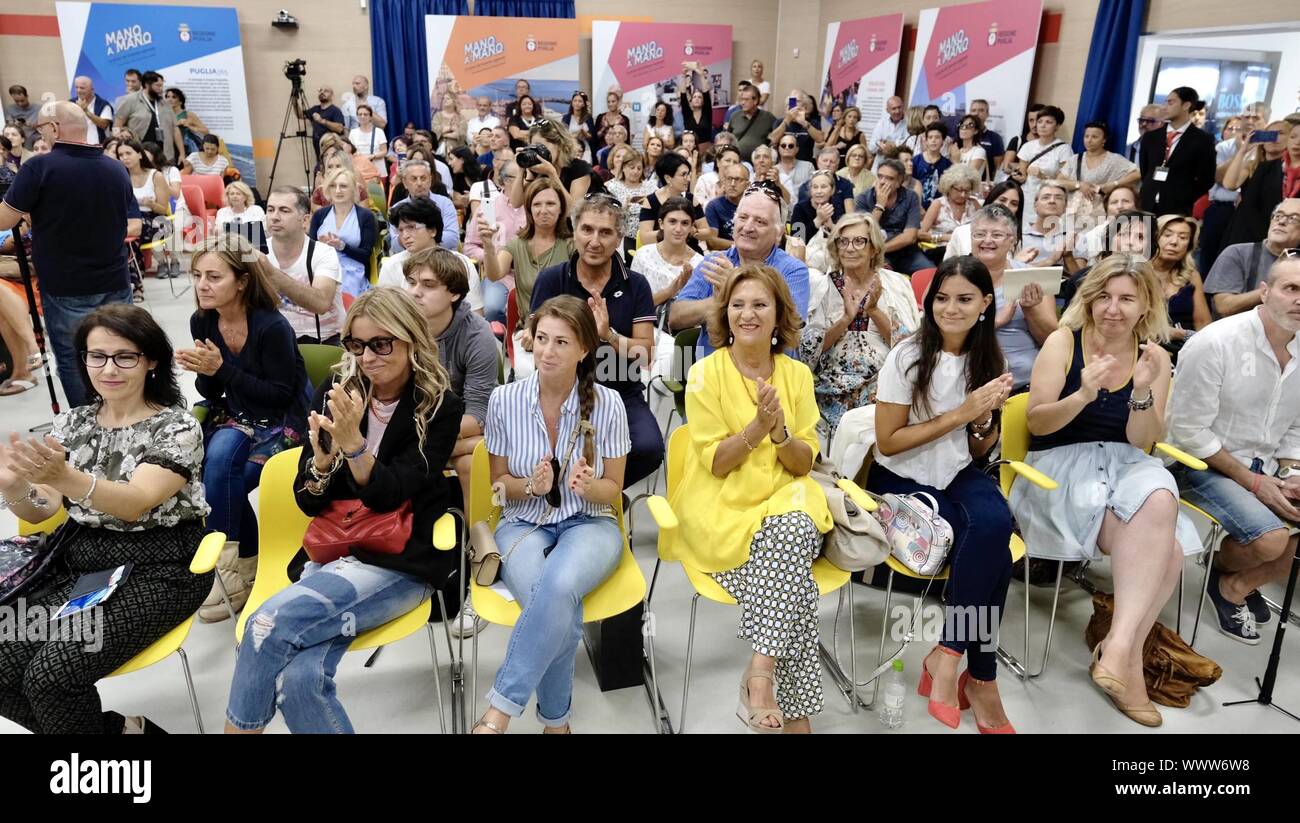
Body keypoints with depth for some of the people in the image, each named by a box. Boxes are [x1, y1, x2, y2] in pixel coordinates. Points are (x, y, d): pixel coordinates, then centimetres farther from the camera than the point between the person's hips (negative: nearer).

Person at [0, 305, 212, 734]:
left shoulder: (177, 427, -9)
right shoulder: (71, 423, 8)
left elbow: (135, 504, -23)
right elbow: (39, 512, 1)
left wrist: (64, 477, -41)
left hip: (156, 573, -6)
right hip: (80, 565, 6)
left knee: (51, 674, -22)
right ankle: (121, 728, 6)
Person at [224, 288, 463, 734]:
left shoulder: (440, 407, -4)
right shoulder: (334, 393, 6)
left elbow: (388, 497, -11)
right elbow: (308, 502, 7)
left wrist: (352, 442, -26)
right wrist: (322, 456, -13)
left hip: (402, 562, -3)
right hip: (334, 551, 4)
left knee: (272, 622, -26)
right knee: (297, 678, -26)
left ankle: (240, 726, -4)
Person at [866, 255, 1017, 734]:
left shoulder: (989, 361, 3)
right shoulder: (908, 357, -12)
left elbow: (980, 451, 9)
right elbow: (888, 443, -12)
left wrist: (985, 418, -14)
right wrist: (959, 414, -18)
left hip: (958, 475, 4)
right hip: (902, 479, -4)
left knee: (995, 525, -31)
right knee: (990, 550, -27)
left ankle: (948, 656, -17)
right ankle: (982, 679, -10)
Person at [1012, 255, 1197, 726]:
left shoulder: (1154, 356, 5)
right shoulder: (1064, 340, -4)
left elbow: (1142, 442, 0)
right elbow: (1037, 423, -8)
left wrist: (1143, 391, -17)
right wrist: (1084, 395, -26)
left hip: (1126, 464, 3)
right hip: (1062, 464, -3)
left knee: (1160, 503, -32)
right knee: (1160, 548, -27)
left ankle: (1120, 645, -23)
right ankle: (1128, 653, -10)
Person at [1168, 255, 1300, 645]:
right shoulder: (1215, 343, -19)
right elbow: (1189, 431, -17)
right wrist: (1253, 482, -16)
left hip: (1266, 465, 7)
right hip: (1203, 463, -7)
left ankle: (1239, 585, 13)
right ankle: (1222, 574, 11)